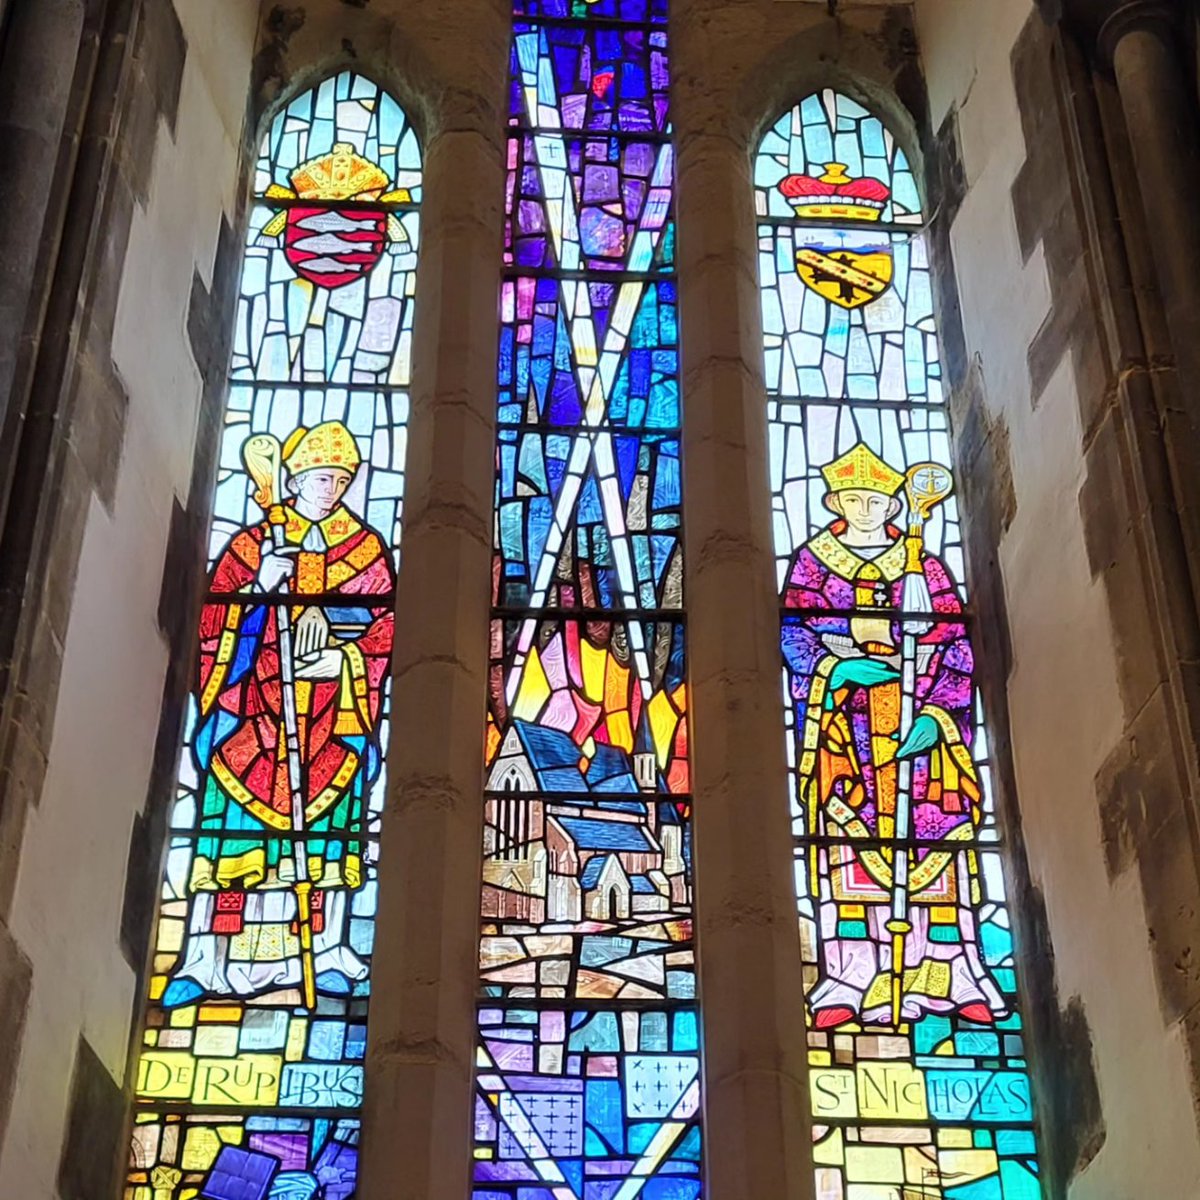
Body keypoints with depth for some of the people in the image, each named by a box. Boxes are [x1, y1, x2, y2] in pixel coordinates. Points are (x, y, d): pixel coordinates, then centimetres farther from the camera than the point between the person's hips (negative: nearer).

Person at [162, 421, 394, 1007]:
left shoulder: (366, 548, 13)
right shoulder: (250, 545, 11)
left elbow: (386, 626, 5)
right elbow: (211, 625, 4)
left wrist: (343, 659, -12)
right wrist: (260, 587, -12)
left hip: (331, 713, 1)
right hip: (253, 706, -1)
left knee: (328, 824, -2)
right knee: (229, 828, -8)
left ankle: (328, 953, 4)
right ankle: (204, 959, -9)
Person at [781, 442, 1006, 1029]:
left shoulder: (924, 565, 15)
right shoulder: (813, 561, 15)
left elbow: (955, 643, 6)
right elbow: (794, 632, 2)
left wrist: (935, 713, -9)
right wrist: (836, 667, -18)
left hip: (919, 712, 1)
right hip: (844, 713, -1)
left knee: (936, 830, -8)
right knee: (849, 832, -11)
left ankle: (951, 973, -9)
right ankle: (851, 977, -14)